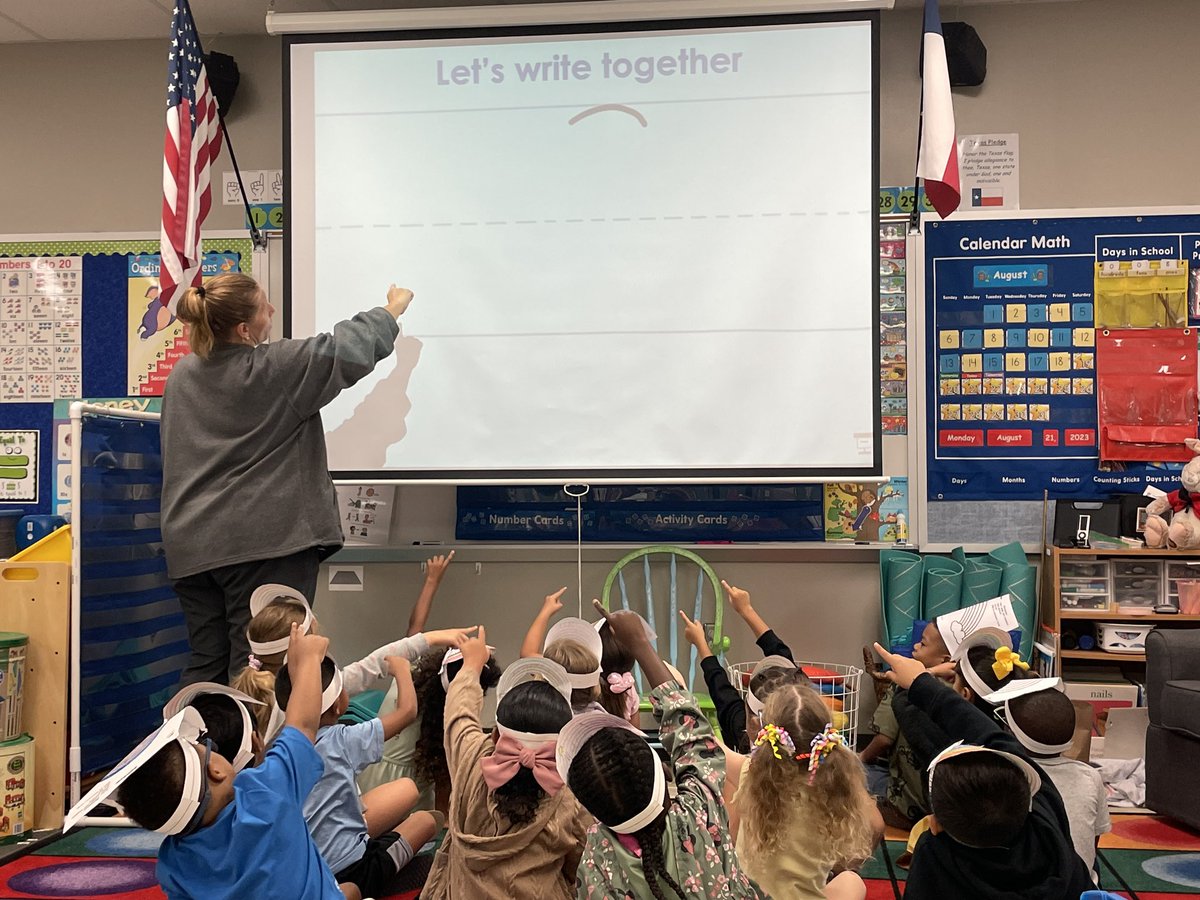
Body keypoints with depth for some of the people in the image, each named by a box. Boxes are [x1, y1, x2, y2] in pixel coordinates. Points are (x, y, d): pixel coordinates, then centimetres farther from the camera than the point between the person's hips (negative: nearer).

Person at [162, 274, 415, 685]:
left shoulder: (182, 374, 11)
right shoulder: (276, 368, -10)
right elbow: (349, 349, -3)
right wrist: (391, 312, 14)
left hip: (192, 545, 7)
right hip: (266, 541, -7)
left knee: (205, 664, 10)